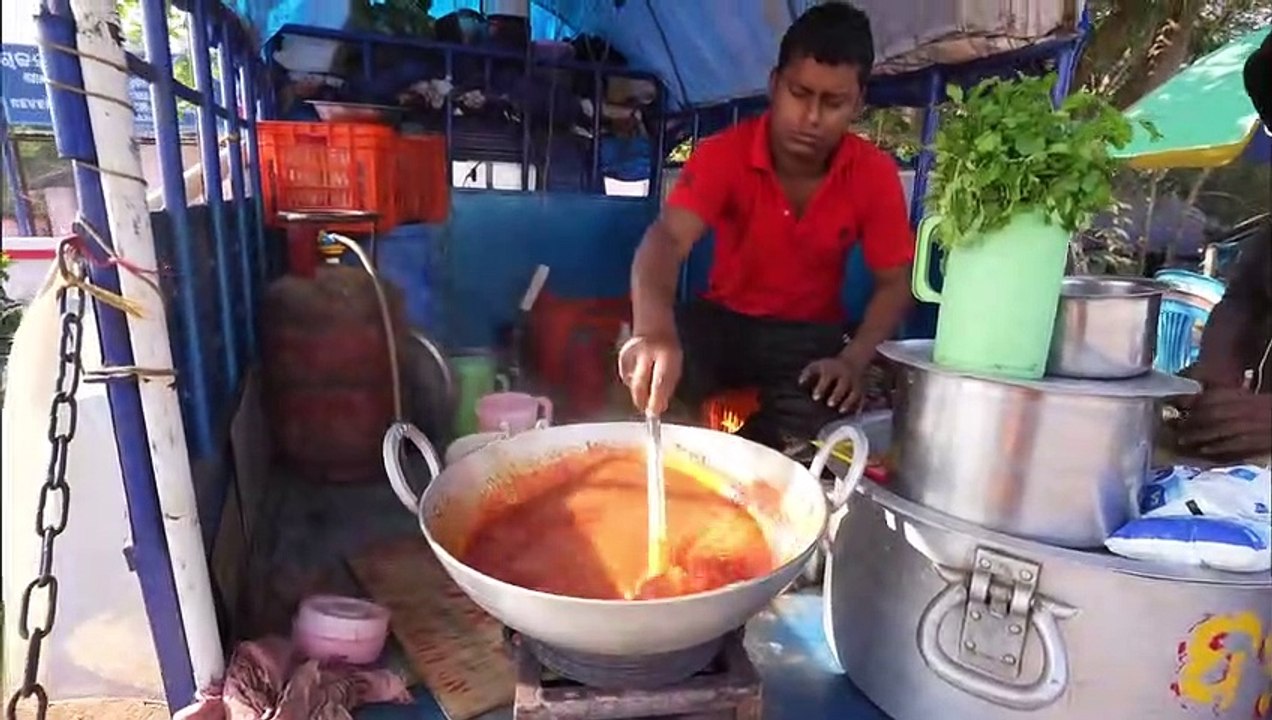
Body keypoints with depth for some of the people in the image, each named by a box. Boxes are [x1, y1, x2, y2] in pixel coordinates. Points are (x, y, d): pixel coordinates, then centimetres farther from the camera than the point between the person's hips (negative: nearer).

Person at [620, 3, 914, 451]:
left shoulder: (876, 174, -12)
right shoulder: (724, 153, -17)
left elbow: (894, 283, -4)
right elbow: (668, 238, -34)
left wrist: (853, 359, -24)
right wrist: (653, 328, -56)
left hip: (809, 334, 1)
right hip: (723, 318, 0)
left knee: (819, 415, -31)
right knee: (648, 374, -31)